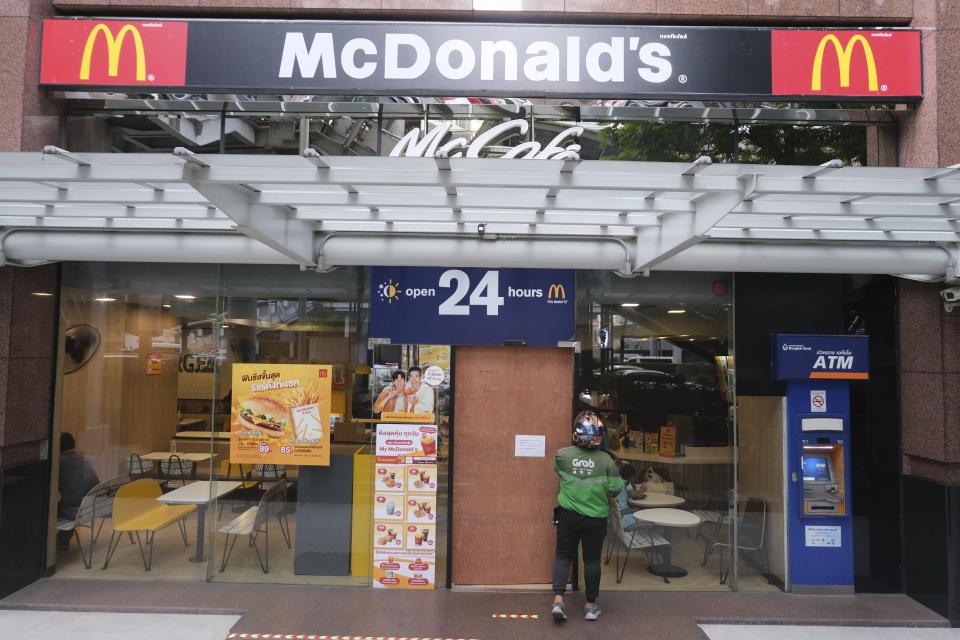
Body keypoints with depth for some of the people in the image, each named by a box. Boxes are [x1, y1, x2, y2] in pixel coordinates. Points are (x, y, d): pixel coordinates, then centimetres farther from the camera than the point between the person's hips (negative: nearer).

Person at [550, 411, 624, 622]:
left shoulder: (562, 455, -10)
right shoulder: (606, 460, -13)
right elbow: (615, 488, -7)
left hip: (568, 515, 1)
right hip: (596, 517, 0)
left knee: (563, 555, 13)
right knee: (592, 560, 12)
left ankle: (558, 598, -1)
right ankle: (591, 606, 23)